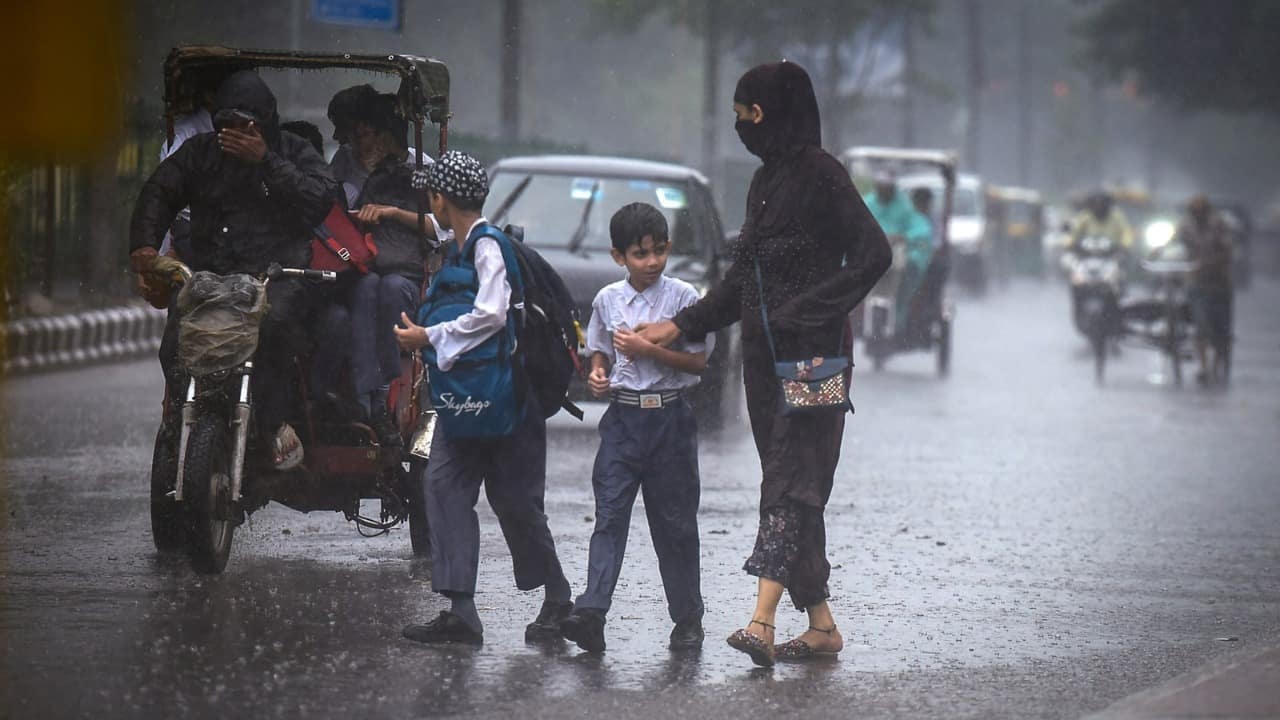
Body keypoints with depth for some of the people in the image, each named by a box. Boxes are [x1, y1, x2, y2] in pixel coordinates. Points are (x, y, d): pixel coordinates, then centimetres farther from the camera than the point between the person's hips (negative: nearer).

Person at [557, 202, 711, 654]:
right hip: (622, 417, 2)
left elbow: (698, 361, -6)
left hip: (670, 418, -2)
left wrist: (647, 349, -16)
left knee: (675, 522, 5)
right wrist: (597, 373, -1)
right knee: (609, 516, -8)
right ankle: (591, 612, -19)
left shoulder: (683, 297, -3)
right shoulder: (607, 300, 7)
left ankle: (688, 618, 14)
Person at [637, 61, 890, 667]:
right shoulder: (766, 180, 17)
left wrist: (810, 309, -20)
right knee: (787, 480, 7)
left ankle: (763, 622, -26)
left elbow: (874, 253, -17)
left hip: (809, 353, -9)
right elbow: (742, 282, 23)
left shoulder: (820, 174, -10)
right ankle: (821, 623, 12)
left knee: (790, 479, -15)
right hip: (766, 353, 9)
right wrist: (680, 325, 18)